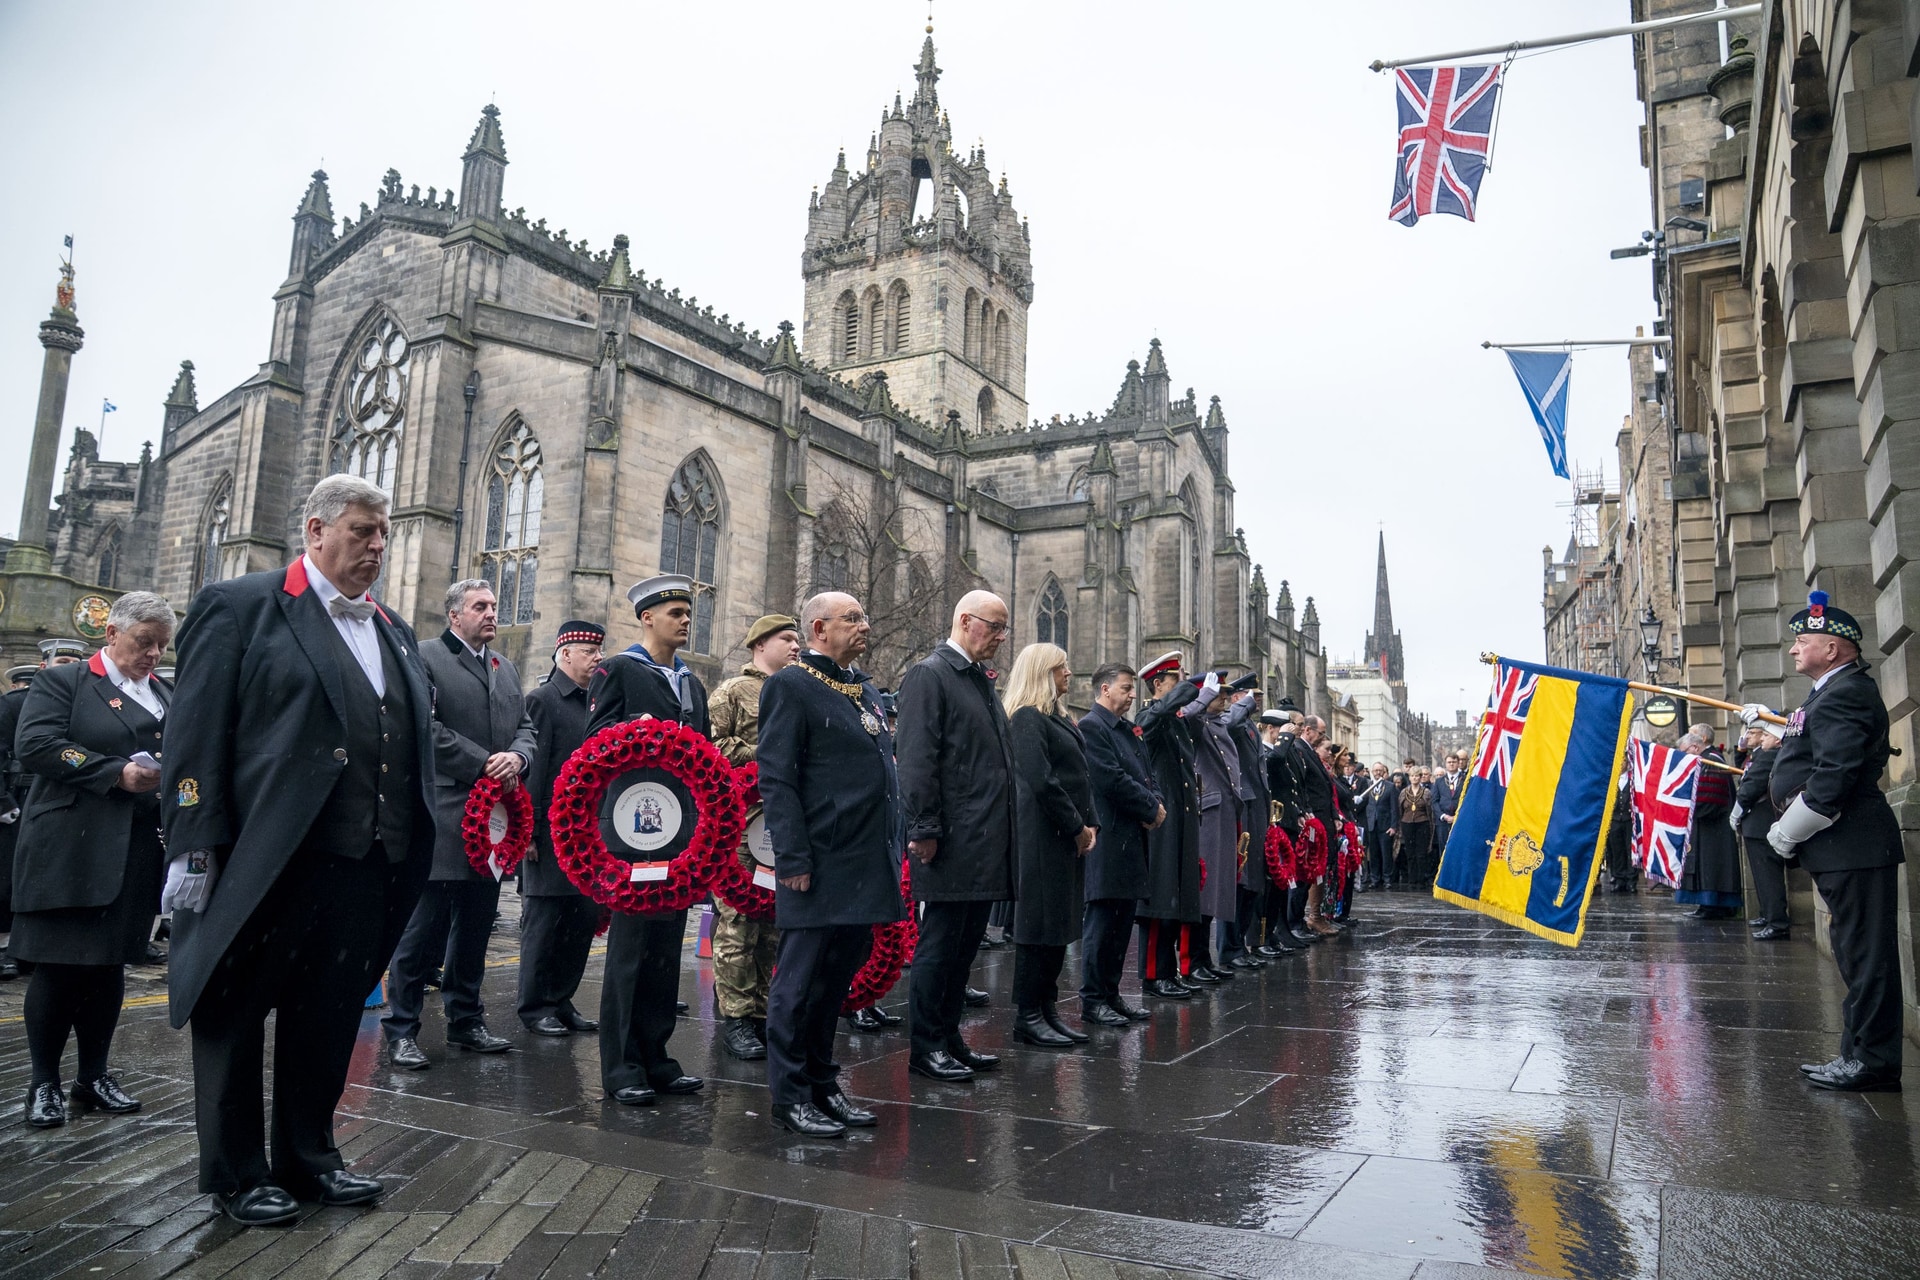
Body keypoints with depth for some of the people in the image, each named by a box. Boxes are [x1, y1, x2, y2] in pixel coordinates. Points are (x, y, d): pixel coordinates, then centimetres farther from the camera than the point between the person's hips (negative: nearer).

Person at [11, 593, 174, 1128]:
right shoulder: (63, 682, 0)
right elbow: (34, 745, -13)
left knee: (110, 964, 11)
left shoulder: (168, 697, 16)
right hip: (69, 850, -5)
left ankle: (93, 1077, 21)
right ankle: (44, 1083, 14)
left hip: (136, 856, 5)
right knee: (57, 965, 1)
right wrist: (117, 773, -18)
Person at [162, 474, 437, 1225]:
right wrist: (194, 849, -14)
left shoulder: (394, 634, 16)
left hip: (364, 869, 6)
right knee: (236, 1015, 10)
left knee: (327, 1019, 16)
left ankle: (307, 1157, 32)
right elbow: (196, 732, -9)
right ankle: (236, 1176, 25)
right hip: (262, 862, -6)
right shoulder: (241, 606, -2)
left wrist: (413, 854, 11)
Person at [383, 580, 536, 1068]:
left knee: (476, 923, 13)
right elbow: (427, 727, -13)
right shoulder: (426, 658, -3)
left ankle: (466, 1021, 23)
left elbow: (525, 726, 16)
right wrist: (484, 764, -14)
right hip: (443, 813, -7)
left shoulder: (506, 668, 19)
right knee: (425, 924, -3)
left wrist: (516, 757, -6)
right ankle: (401, 1028, 8)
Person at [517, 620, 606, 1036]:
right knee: (544, 923, 3)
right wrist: (530, 833, -17)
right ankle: (535, 1008, 14)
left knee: (584, 919, 10)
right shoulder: (543, 699, -8)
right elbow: (533, 770, -13)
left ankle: (562, 1002, 22)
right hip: (552, 835, -7)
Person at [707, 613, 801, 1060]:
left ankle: (762, 1011, 18)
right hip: (742, 822, -6)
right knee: (739, 921, -6)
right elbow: (711, 746, -9)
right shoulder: (732, 691, 1)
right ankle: (737, 1018, 2)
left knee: (774, 922, 9)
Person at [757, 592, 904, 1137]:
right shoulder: (790, 685, -7)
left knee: (837, 979, 16)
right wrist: (794, 859, -18)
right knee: (801, 982, 2)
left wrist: (897, 843, 16)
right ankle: (790, 1096, 14)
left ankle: (823, 1085, 27)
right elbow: (776, 779, -13)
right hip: (821, 866, -8)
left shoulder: (865, 689, 18)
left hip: (866, 866, 8)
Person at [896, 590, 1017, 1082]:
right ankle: (925, 1046, 11)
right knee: (940, 943, 0)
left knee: (966, 943, 14)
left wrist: (1004, 834, 16)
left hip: (986, 845, 9)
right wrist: (925, 831, -19)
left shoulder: (982, 680, 19)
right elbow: (916, 759, -16)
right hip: (952, 844, -9)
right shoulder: (929, 675, -9)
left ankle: (949, 1037, 24)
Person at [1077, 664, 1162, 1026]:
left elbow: (1146, 775, 17)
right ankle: (1092, 1000, 5)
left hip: (1133, 837, 9)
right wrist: (1151, 809, -10)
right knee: (1101, 921, -3)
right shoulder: (1090, 727, -10)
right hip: (1108, 838, -9)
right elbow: (1112, 780, -18)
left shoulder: (1129, 730, 18)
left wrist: (1156, 804, -4)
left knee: (1122, 921, 12)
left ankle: (1111, 993, 21)